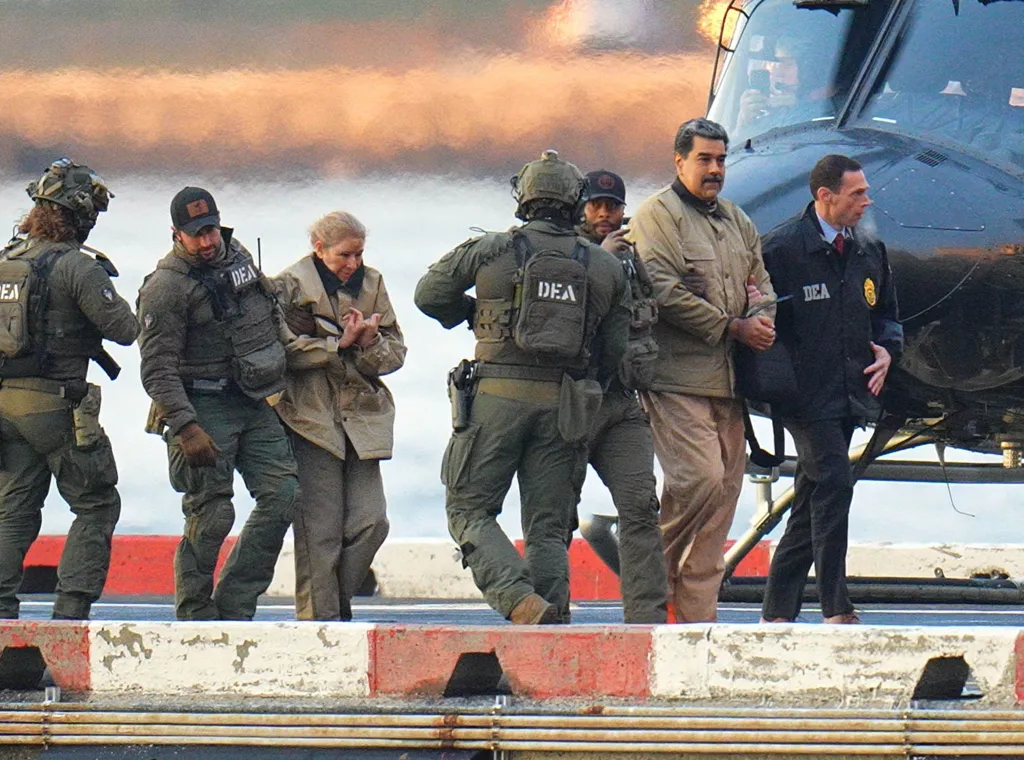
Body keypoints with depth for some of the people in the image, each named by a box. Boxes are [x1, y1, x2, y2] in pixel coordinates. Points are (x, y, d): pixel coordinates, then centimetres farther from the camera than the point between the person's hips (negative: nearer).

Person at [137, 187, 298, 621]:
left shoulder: (237, 256, 10)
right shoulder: (166, 287, -13)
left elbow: (270, 319, 28)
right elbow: (158, 370, -16)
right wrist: (186, 428, -23)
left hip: (254, 404, 7)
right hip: (204, 409, -7)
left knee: (282, 492, -1)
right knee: (211, 513, -9)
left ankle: (233, 605, 4)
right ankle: (195, 615, 3)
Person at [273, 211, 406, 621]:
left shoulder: (370, 283, 12)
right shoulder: (291, 285, -2)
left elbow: (395, 352, 11)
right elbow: (284, 349, -12)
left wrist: (370, 343, -11)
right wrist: (339, 344, -15)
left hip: (360, 417, 5)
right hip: (311, 417, -5)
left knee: (370, 521, -2)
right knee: (319, 528, -7)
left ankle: (337, 600, 16)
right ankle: (318, 616, 0)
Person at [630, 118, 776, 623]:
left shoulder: (735, 220, 21)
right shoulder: (658, 217, -5)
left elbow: (760, 280, 23)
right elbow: (666, 292, -15)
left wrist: (761, 320, -1)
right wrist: (733, 328, -13)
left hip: (726, 381, 8)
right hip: (677, 378, -8)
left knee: (725, 488, 5)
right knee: (700, 478, -19)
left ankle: (697, 612, 7)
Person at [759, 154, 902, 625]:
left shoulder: (869, 251, 14)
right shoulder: (781, 248, -7)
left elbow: (886, 313, 26)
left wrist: (888, 351, 7)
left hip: (849, 392, 7)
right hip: (806, 394, -7)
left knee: (811, 500, 9)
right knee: (833, 482, -17)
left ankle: (778, 612, 15)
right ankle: (836, 610, -16)